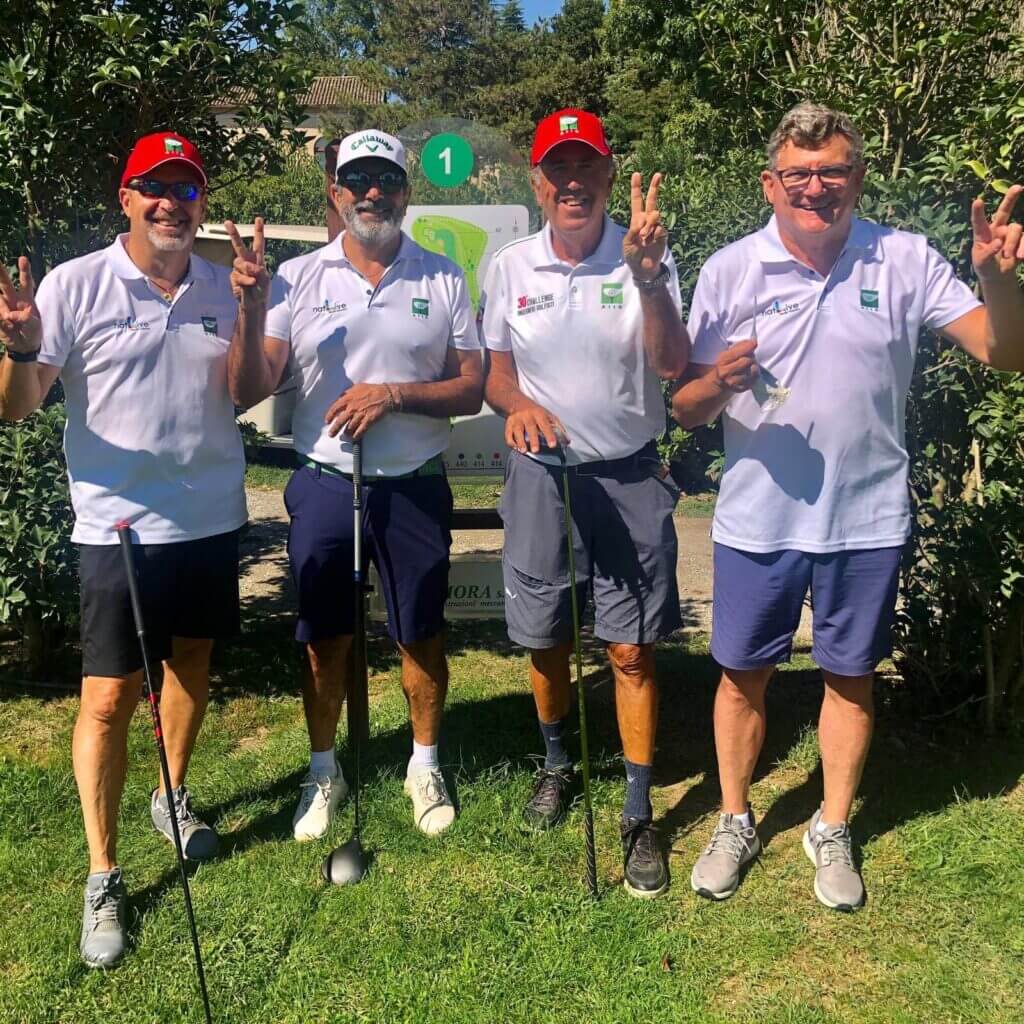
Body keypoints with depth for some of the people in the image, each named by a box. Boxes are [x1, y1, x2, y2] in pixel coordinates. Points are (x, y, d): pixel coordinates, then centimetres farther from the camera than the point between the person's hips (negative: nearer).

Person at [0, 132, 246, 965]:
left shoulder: (221, 287, 4)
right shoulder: (74, 285, -8)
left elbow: (242, 393, 1)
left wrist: (250, 312, -13)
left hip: (212, 517, 4)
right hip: (120, 524, -4)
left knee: (193, 662, 19)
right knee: (109, 699, -1)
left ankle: (173, 796, 43)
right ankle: (103, 875, 14)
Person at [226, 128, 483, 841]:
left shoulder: (443, 279, 1)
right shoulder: (298, 278, 1)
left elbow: (471, 389, -1)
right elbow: (250, 391, -5)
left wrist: (394, 393, -17)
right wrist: (251, 310, -20)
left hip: (415, 487, 0)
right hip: (324, 484, 0)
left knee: (422, 635, 11)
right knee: (326, 639, 12)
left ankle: (425, 764, 33)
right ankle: (324, 773, 33)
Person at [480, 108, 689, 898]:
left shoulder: (646, 258, -6)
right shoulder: (510, 268, 1)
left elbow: (670, 365, -18)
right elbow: (496, 373, 5)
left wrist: (648, 276, -32)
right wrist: (518, 405, -17)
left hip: (629, 478, -2)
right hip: (541, 474, 2)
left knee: (632, 650, 2)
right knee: (544, 639, 14)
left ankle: (640, 817, 16)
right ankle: (558, 766, 40)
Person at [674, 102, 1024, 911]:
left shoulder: (905, 261, -4)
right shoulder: (730, 271, -5)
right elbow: (687, 410, -2)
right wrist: (718, 383, -25)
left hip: (867, 519, 0)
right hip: (756, 519, 0)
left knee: (851, 678, 14)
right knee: (743, 674, 12)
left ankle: (832, 832, 35)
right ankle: (735, 822, 34)